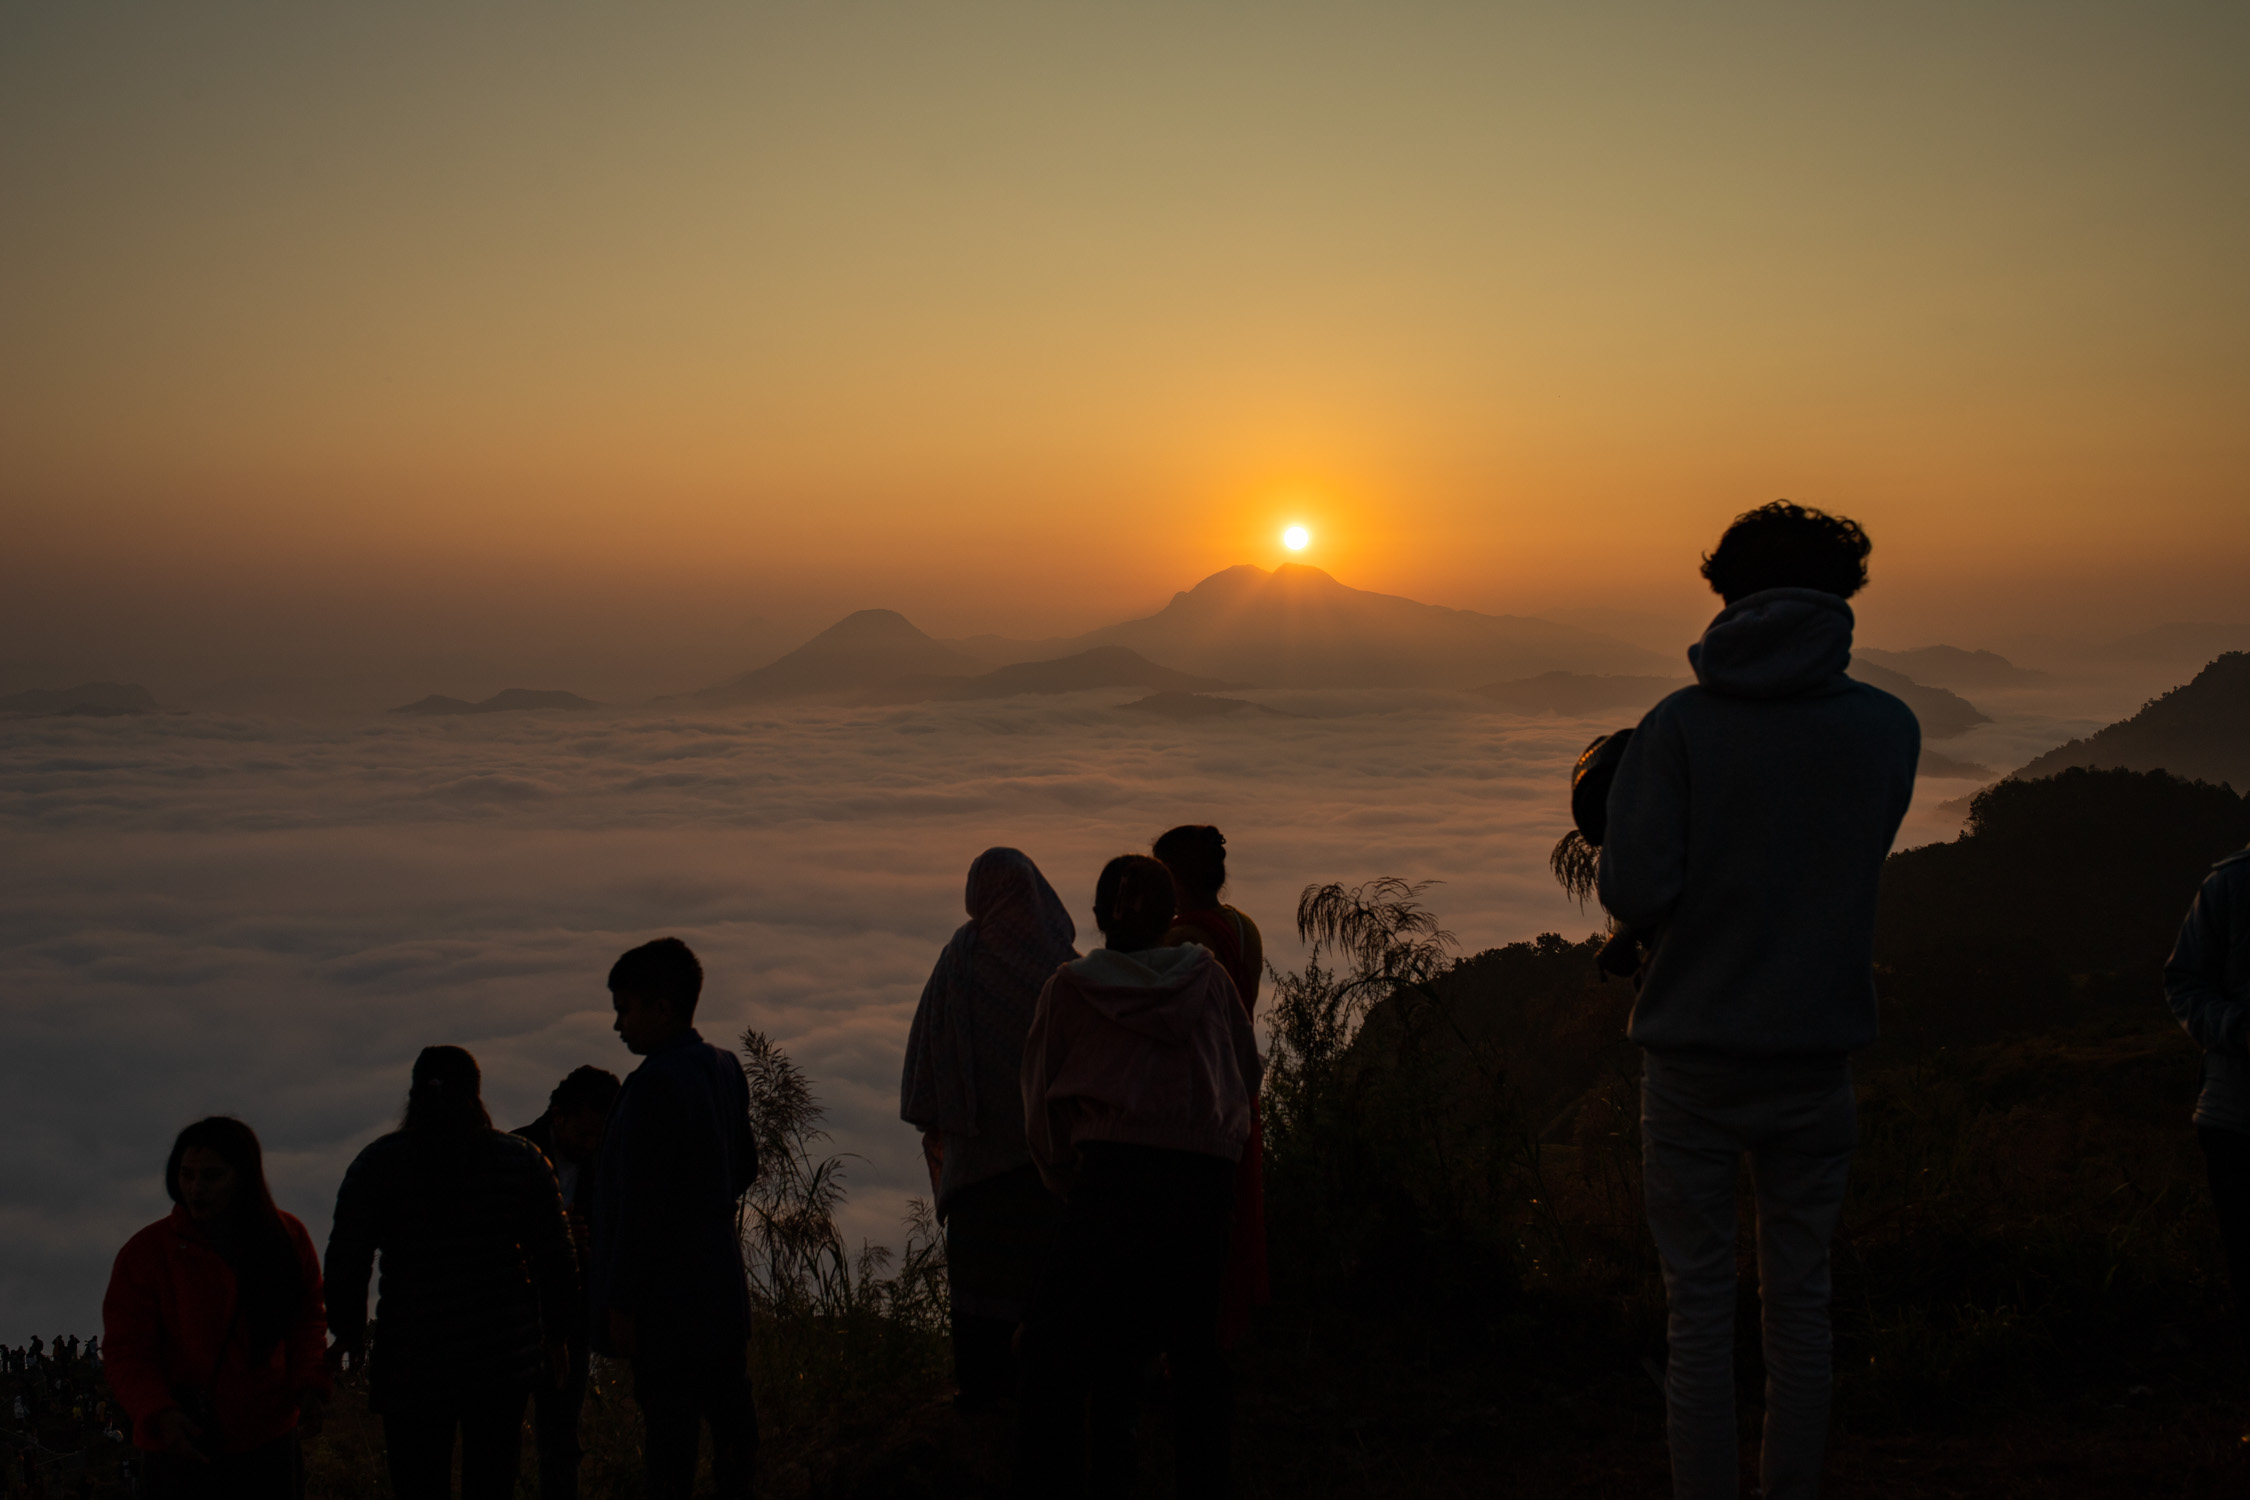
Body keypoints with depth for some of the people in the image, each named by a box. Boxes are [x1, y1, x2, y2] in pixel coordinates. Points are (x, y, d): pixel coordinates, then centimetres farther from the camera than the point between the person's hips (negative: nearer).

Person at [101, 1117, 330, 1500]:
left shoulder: (287, 1237, 0)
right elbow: (126, 1352, -8)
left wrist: (309, 1385, -6)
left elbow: (307, 1318, 10)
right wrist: (159, 1414, -25)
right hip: (185, 1449, -3)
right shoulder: (144, 1253, -9)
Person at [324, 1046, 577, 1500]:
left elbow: (346, 1264, -3)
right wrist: (553, 1335, 16)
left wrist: (350, 1334, 12)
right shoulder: (523, 1159, 2)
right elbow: (557, 1262, 3)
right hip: (505, 1355, 1)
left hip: (412, 1361, -1)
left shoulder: (376, 1163, -1)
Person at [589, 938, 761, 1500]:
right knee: (729, 1413, 16)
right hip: (724, 1285, 9)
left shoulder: (653, 1084, -19)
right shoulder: (725, 1068, 6)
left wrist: (621, 1302, -14)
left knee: (668, 1427, -3)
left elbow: (640, 1204, -19)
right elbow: (745, 1167, 16)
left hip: (667, 1297, -9)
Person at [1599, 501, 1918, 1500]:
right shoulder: (1890, 729, 0)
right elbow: (1854, 868, 10)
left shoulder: (1679, 725, -9)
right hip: (1818, 1053, 2)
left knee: (1699, 1305, 6)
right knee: (1799, 1297, 13)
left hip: (1694, 1053, -2)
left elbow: (1632, 892, -14)